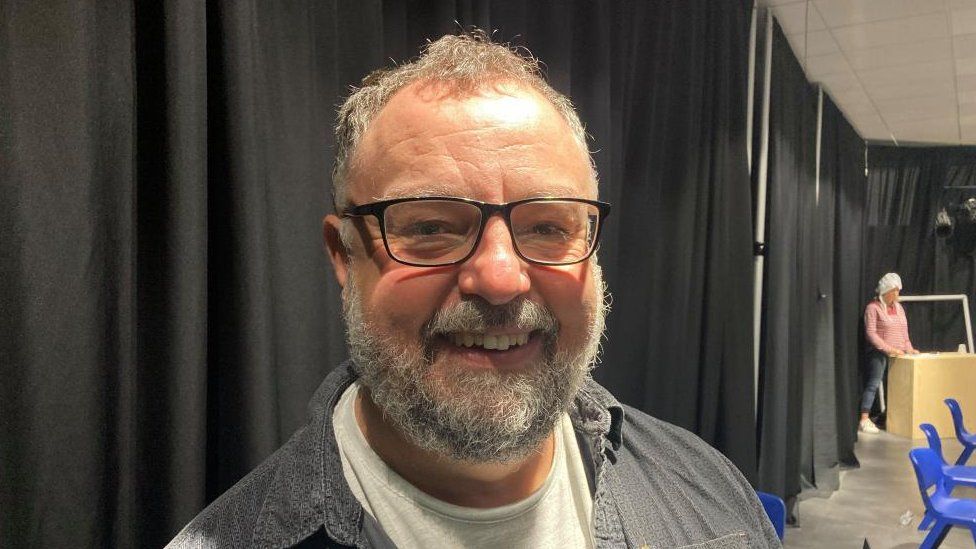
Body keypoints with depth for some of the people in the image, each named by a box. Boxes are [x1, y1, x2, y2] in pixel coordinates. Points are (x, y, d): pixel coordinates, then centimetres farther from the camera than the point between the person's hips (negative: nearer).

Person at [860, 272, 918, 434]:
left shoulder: (899, 307, 15)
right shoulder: (873, 308, -5)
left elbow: (904, 331, 20)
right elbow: (871, 333, -11)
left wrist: (908, 348, 5)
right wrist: (888, 349, -18)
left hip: (897, 355, 6)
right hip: (879, 354, -6)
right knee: (874, 384, -12)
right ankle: (864, 420, -14)